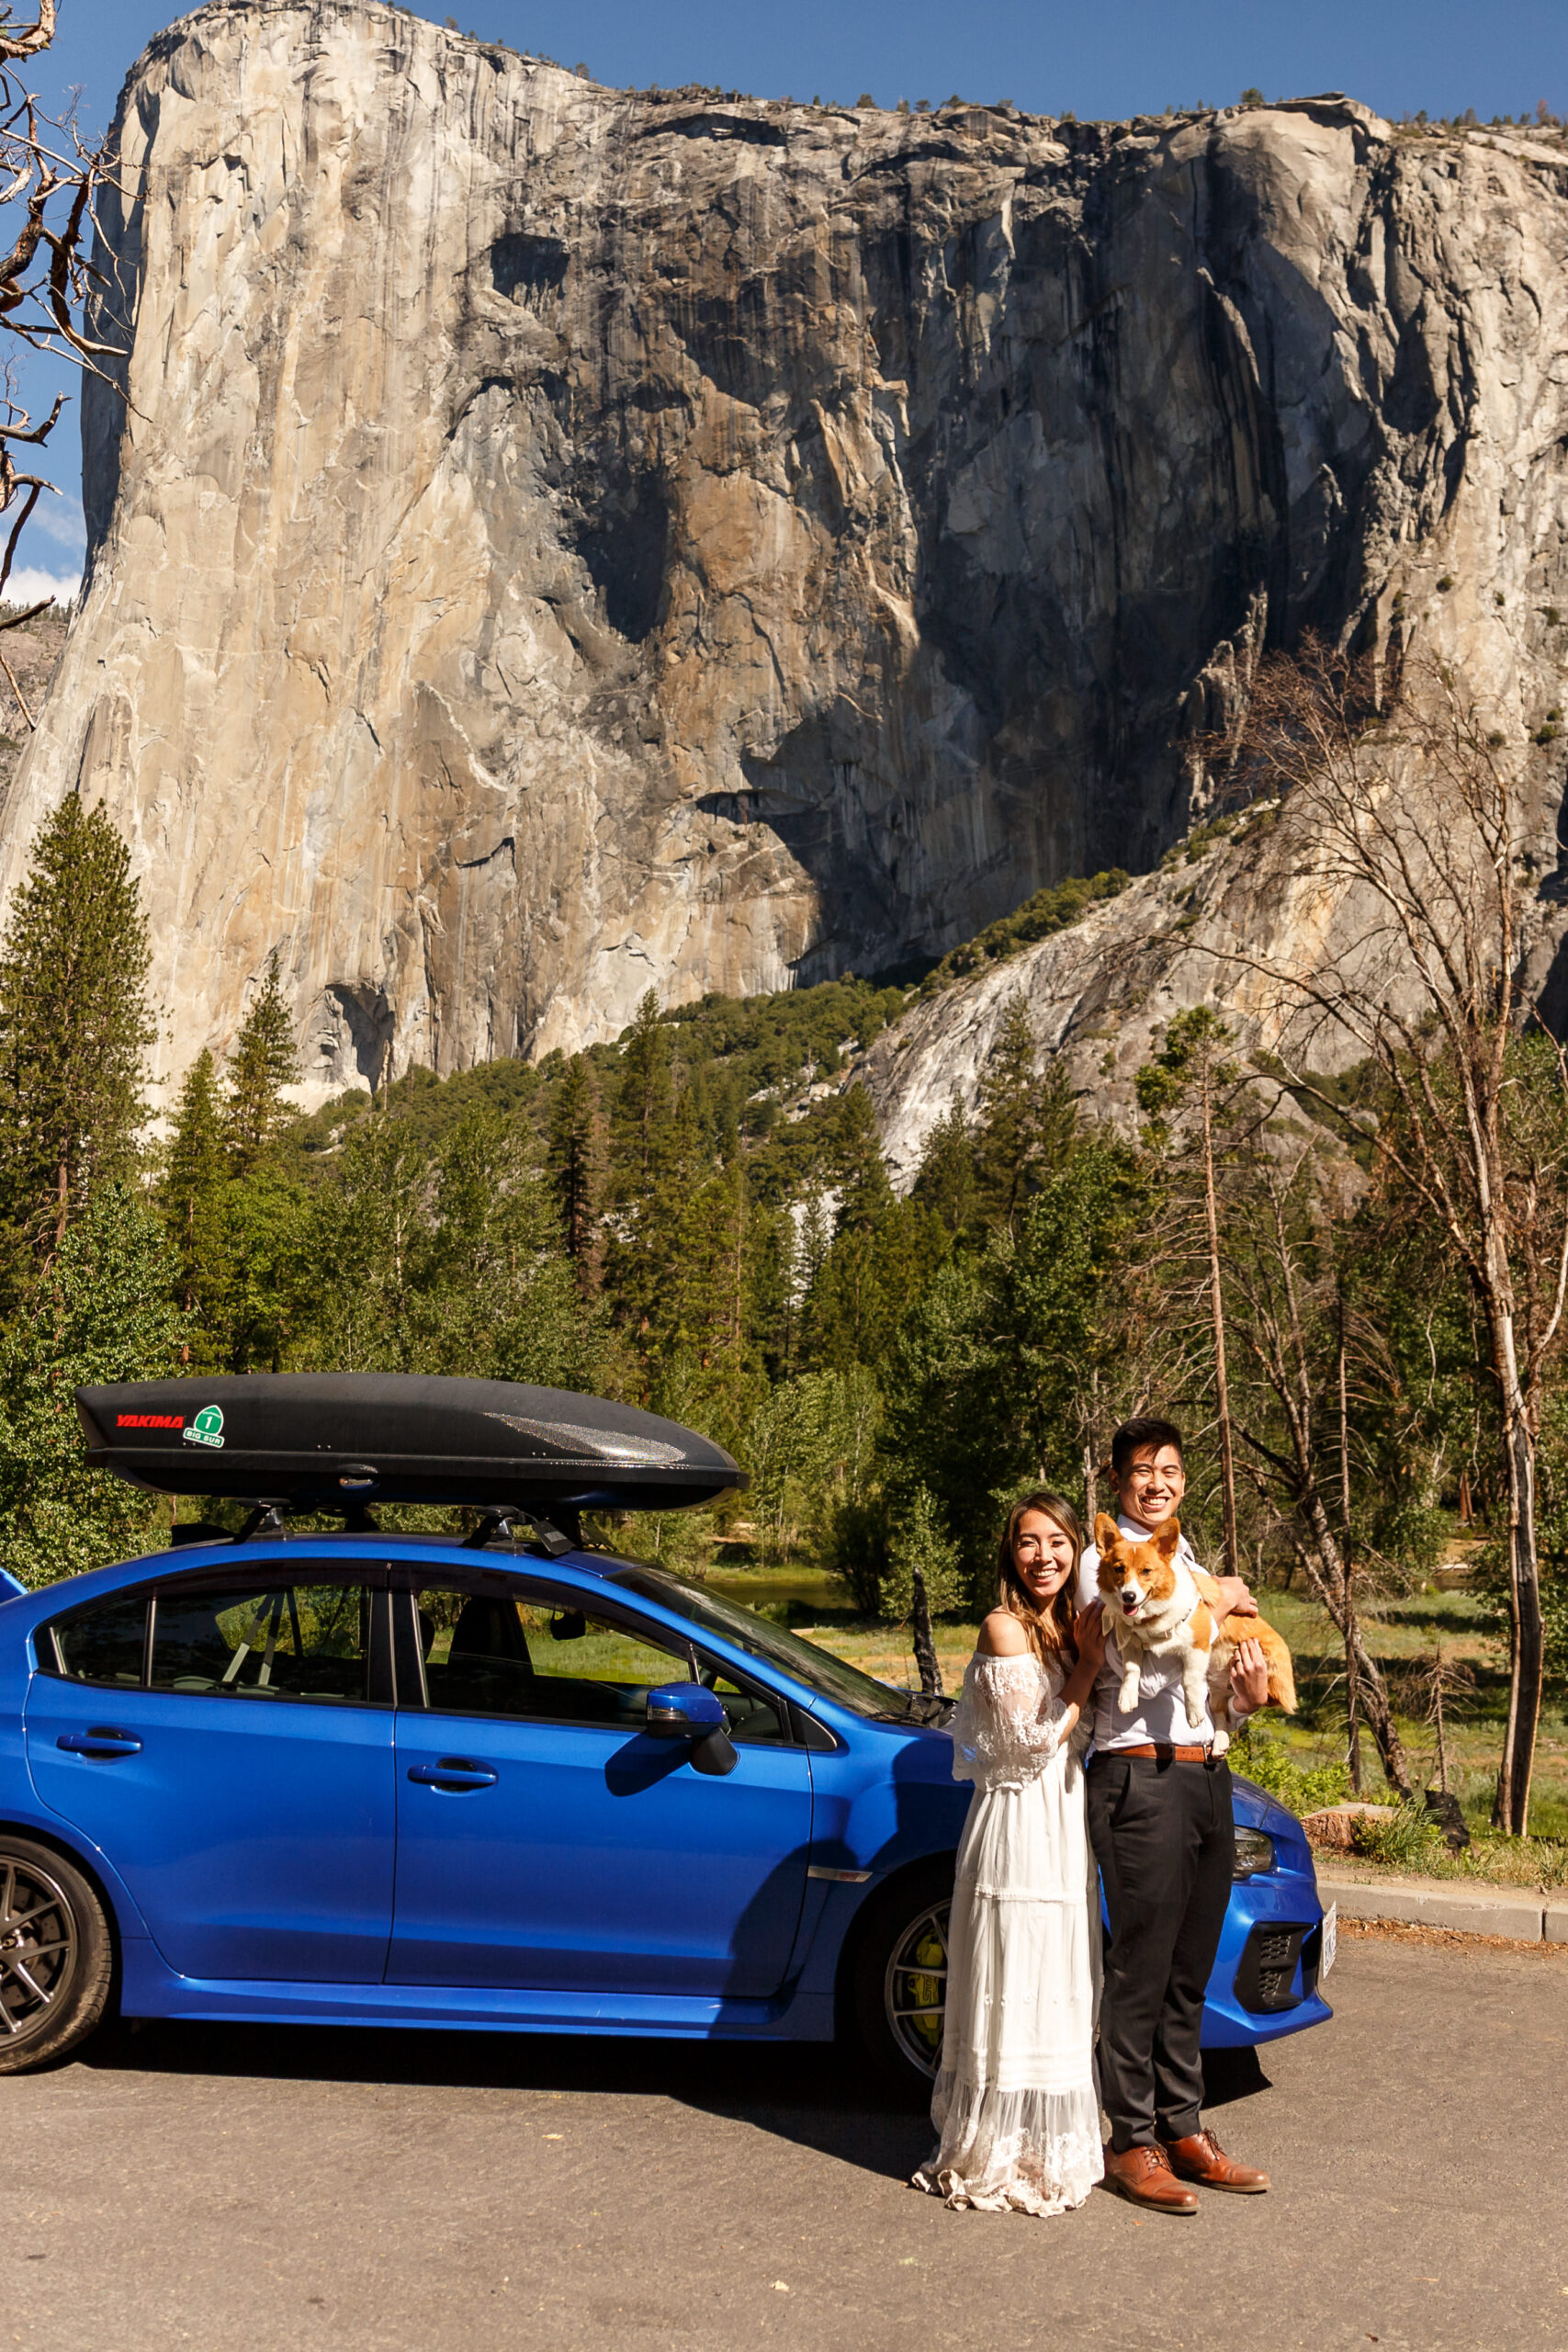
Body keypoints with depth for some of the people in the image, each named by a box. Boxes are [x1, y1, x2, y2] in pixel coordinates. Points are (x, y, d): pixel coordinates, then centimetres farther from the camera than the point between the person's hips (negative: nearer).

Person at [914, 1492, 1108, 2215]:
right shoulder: (1006, 1629, -13)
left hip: (1062, 1828, 8)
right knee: (1015, 1998, -3)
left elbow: (1071, 1738, 13)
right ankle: (1001, 2162, 8)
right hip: (1019, 1829, -8)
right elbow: (1032, 1742, -16)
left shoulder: (1065, 1628, 11)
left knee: (1058, 1994, 15)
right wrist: (1088, 1666, -12)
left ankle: (1049, 2149, 27)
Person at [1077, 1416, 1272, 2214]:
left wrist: (1252, 1693, 0)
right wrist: (1215, 1605, -8)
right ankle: (1132, 2143, 7)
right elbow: (1129, 1656, -18)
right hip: (1141, 1778, -7)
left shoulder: (1192, 1566, 21)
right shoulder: (1103, 1559, -2)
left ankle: (1183, 2130, 21)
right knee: (1141, 1969, -3)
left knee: (1188, 1970, 12)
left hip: (1207, 1778, 7)